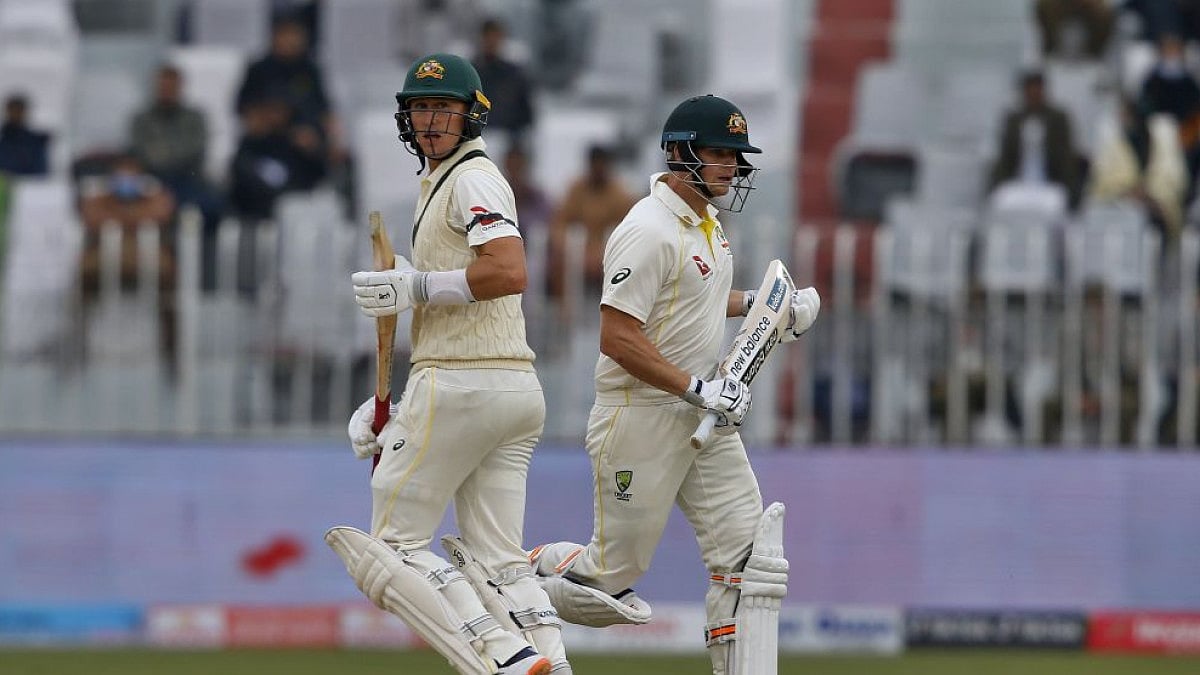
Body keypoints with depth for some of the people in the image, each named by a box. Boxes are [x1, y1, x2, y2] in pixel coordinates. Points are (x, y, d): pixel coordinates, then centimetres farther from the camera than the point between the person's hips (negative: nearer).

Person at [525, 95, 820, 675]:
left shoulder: (706, 220, 11)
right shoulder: (649, 231, -19)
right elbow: (617, 338, -23)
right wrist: (695, 388, -25)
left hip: (704, 420, 9)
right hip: (641, 421, -9)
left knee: (744, 551, -2)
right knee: (614, 573, -2)